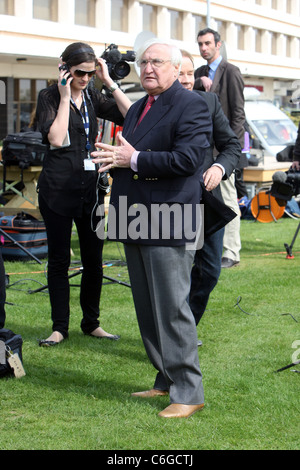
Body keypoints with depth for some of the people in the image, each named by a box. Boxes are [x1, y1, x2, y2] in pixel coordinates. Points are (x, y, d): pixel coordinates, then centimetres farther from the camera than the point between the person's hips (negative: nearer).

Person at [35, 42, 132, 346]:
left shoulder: (92, 97, 10)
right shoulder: (50, 96, -3)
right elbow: (56, 138, -17)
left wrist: (109, 82, -5)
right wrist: (65, 96, -14)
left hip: (90, 185, 4)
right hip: (58, 188, -4)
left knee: (94, 258, 6)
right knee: (59, 259, 2)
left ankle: (91, 323, 18)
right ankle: (59, 327, 11)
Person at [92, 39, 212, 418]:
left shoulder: (191, 106, -8)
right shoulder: (136, 109, 20)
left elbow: (186, 159, -20)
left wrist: (135, 159, -16)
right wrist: (114, 159, 5)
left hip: (167, 225, -9)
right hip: (136, 223, 9)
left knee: (172, 309, -7)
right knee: (147, 309, 13)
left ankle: (188, 392, -1)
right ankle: (166, 380, 24)